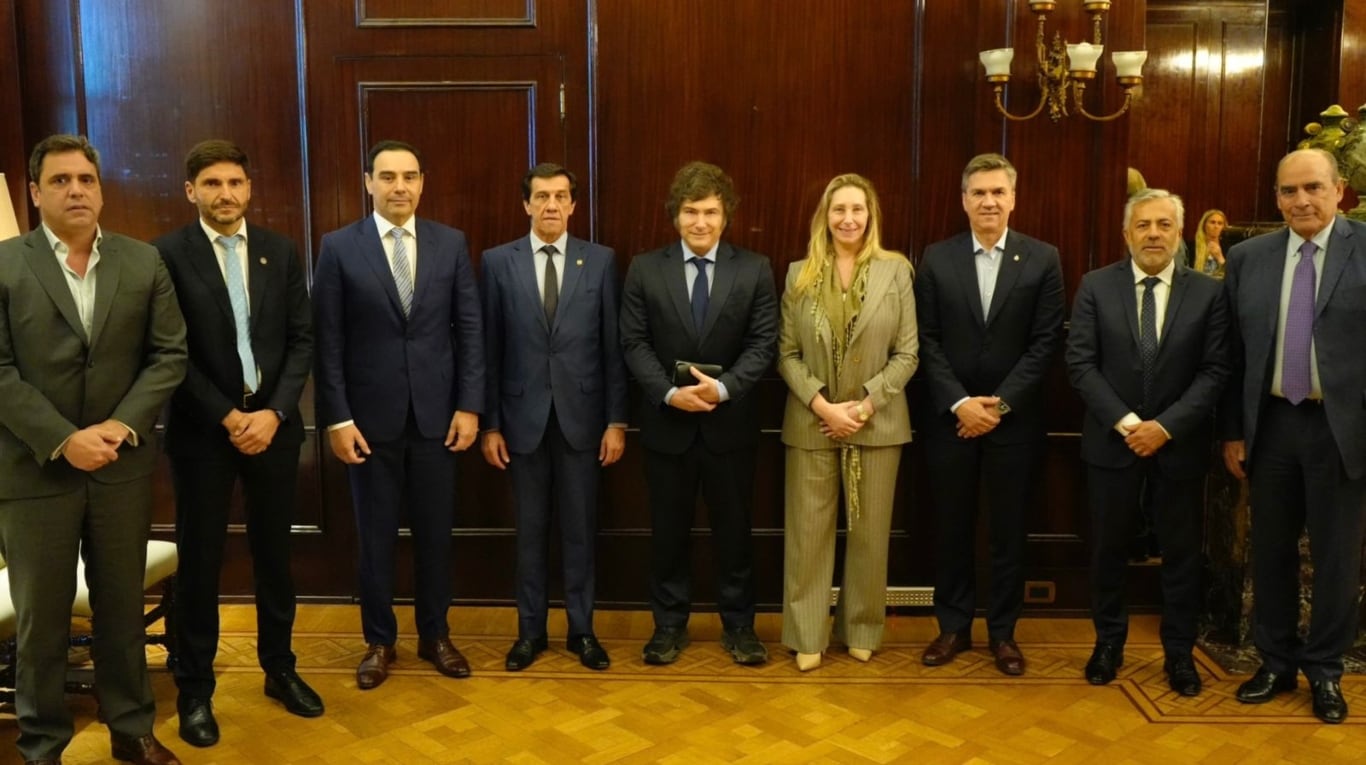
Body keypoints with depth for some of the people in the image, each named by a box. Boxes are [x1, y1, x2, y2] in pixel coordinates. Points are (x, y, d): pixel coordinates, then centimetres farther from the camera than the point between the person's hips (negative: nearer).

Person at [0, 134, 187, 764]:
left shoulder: (144, 263, 5)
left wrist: (122, 425, -11)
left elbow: (169, 355, 2)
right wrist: (62, 440, -16)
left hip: (123, 466, 2)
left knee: (122, 607, 13)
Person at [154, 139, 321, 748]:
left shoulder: (280, 252, 5)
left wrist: (274, 411, -9)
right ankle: (195, 688, 18)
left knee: (273, 552, 12)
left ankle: (279, 668, 28)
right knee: (200, 559, 6)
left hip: (273, 423, 3)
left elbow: (302, 339, 3)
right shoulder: (167, 255, -5)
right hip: (202, 428, -3)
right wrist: (227, 417, -13)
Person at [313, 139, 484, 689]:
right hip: (370, 416, -1)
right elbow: (328, 341, -4)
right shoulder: (339, 247, -2)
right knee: (375, 536, 10)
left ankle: (434, 635, 28)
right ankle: (379, 641, 26)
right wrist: (337, 418, -8)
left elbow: (470, 329, 2)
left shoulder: (451, 244, 3)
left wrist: (469, 405, -3)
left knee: (434, 532, 11)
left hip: (436, 413, 1)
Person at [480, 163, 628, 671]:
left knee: (579, 527, 9)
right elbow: (489, 349, 1)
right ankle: (530, 630, 23)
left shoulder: (600, 261, 1)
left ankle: (581, 629, 22)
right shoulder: (497, 262, 1)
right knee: (530, 528, 10)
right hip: (524, 415, 0)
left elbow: (613, 347, 1)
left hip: (581, 414, 0)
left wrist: (616, 420, -2)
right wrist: (490, 423, -2)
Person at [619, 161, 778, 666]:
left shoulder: (755, 269, 1)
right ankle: (669, 625, 24)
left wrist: (724, 387, -20)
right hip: (667, 422, 0)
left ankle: (738, 626, 23)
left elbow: (763, 343, -4)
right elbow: (634, 343, -2)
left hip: (730, 422, 0)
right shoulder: (645, 269, 2)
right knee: (668, 529, 10)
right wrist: (669, 392, -17)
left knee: (734, 529, 9)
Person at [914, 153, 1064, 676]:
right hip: (950, 416, 1)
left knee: (1009, 530, 8)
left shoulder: (1042, 259, 0)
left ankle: (1003, 632, 21)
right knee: (951, 527, 8)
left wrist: (1000, 403, -13)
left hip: (1015, 418, 0)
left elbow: (1045, 342, -5)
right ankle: (953, 626, 22)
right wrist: (960, 403, -12)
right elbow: (927, 341, -1)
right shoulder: (937, 258, 2)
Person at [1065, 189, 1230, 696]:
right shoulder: (1096, 287, -1)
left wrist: (1166, 425, -15)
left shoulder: (1208, 292, 0)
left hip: (1180, 443, 0)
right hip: (1112, 440, 0)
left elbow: (1215, 370, -5)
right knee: (1108, 548, 10)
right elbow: (1080, 363, -6)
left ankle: (1179, 651, 24)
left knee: (1182, 552, 9)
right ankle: (1109, 642, 27)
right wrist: (1126, 422, -15)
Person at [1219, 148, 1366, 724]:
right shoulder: (1247, 258, 3)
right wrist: (1232, 431, 3)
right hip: (1271, 424, 3)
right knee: (1270, 549, 13)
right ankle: (1276, 662, 30)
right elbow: (1233, 352, 5)